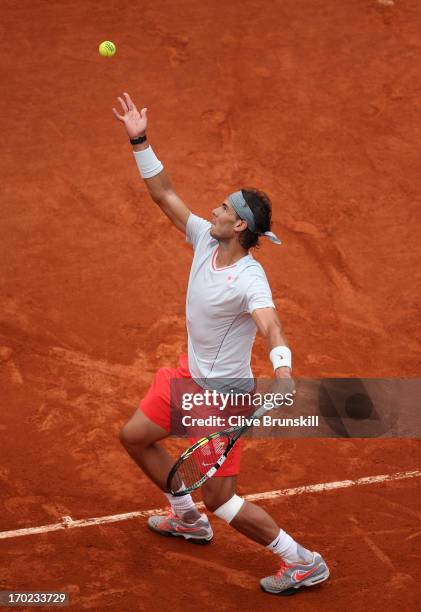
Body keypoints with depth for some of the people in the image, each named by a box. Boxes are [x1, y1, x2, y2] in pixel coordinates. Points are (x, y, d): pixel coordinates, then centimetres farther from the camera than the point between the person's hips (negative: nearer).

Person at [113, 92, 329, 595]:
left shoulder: (250, 280, -30)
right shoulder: (205, 239, -8)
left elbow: (273, 331, -44)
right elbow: (163, 194, -1)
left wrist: (283, 375, -63)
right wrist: (140, 141, -10)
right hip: (190, 373, 9)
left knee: (220, 498, -6)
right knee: (134, 436, 22)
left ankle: (304, 562, 8)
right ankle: (189, 520, 40)